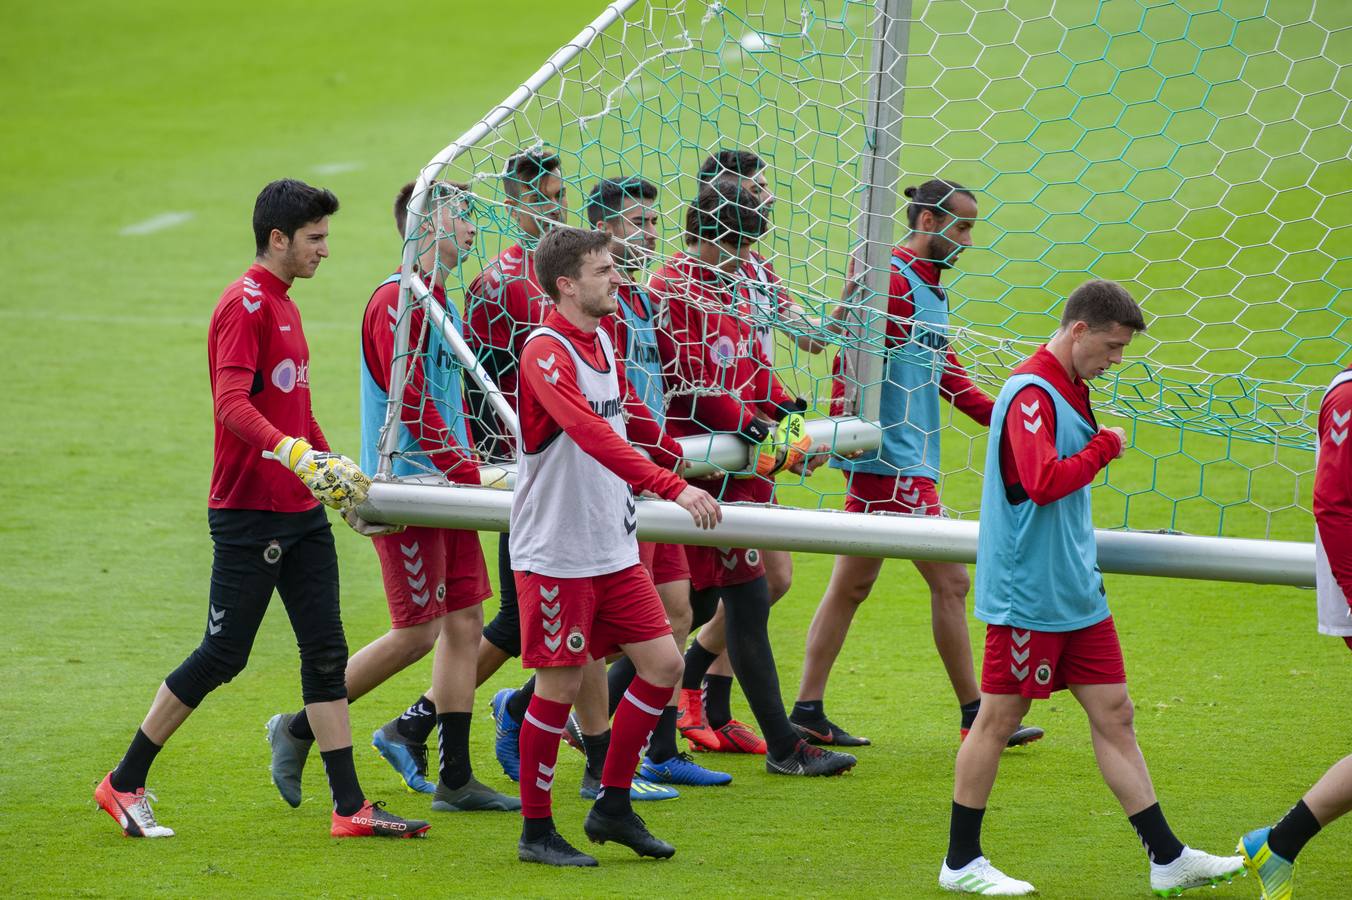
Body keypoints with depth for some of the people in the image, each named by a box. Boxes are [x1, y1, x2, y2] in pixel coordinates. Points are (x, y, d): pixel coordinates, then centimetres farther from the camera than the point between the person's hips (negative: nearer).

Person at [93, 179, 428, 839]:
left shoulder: (283, 305, 16)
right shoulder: (245, 304, -13)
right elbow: (232, 405, -25)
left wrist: (338, 472, 23)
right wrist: (300, 457, -36)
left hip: (301, 512, 9)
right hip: (248, 513, -9)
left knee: (325, 652, 3)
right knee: (223, 655, -2)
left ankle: (351, 809, 3)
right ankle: (123, 784, 10)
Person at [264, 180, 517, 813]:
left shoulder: (442, 303, 16)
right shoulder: (397, 302, -14)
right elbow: (411, 402, -19)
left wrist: (467, 465, 10)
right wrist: (466, 471, -16)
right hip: (405, 484, -9)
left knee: (465, 621, 6)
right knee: (417, 631, -8)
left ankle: (455, 778, 9)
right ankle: (299, 729, 5)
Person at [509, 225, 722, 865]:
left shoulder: (603, 343, 11)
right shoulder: (546, 351, -18)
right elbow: (591, 434, -32)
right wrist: (671, 487, -39)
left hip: (613, 547, 8)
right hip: (555, 553, -8)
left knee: (663, 662, 5)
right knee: (559, 686, -3)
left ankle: (612, 807, 16)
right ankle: (536, 832, 10)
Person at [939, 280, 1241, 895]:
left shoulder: (1069, 390, 15)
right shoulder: (1030, 393, -17)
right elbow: (1043, 481, -28)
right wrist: (1105, 445, -15)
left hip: (1077, 591, 10)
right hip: (1026, 591, -9)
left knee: (1114, 715, 7)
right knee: (1000, 716, 0)